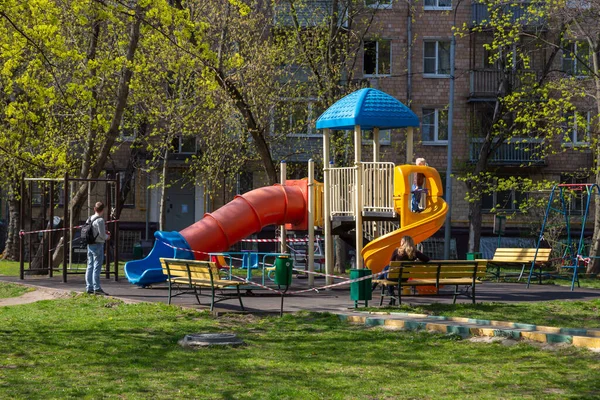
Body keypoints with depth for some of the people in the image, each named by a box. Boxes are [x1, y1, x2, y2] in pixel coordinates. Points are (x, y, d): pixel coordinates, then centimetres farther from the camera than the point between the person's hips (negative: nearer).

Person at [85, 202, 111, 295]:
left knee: (90, 266, 11)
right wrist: (107, 237, 6)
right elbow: (102, 236, -17)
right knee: (97, 267, -7)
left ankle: (89, 288, 14)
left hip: (90, 245, 8)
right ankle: (97, 288, -8)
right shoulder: (100, 220, -15)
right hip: (98, 245, -8)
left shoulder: (89, 220, 10)